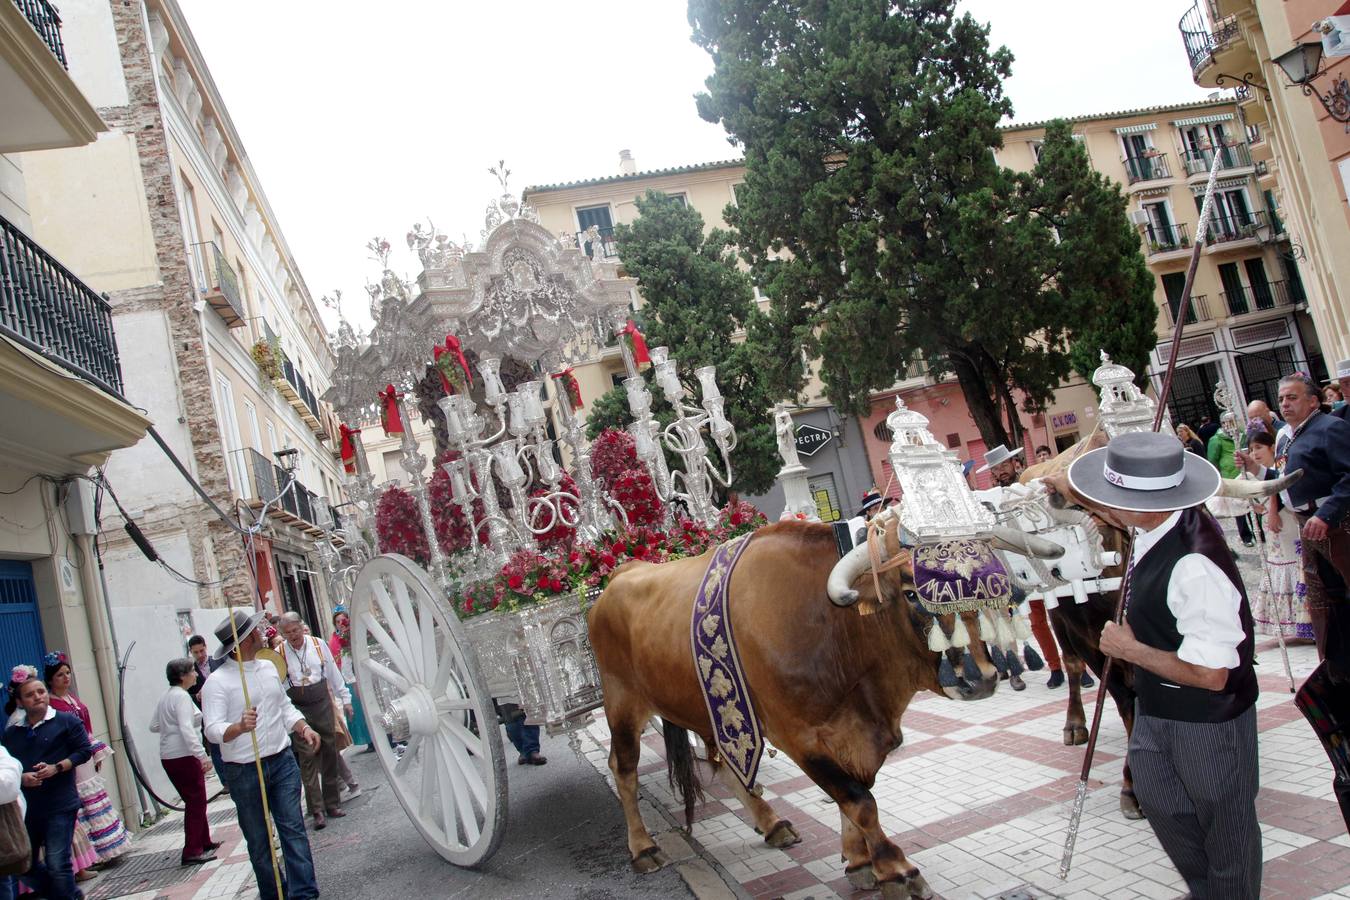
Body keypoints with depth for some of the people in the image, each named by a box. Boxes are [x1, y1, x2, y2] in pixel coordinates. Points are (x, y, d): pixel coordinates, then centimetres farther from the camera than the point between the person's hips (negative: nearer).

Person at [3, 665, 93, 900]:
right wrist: (21, 777, -10)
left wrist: (56, 768, -14)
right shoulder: (11, 733, 10)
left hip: (60, 805, -5)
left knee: (57, 864, -8)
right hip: (25, 808, 5)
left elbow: (84, 751, -2)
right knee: (24, 866, 12)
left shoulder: (66, 721, 0)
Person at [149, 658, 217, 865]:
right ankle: (192, 852, -3)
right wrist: (202, 755, -28)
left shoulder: (165, 696, 14)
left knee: (195, 802, 18)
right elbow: (187, 729, -25)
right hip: (184, 756, -10)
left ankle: (204, 843, 26)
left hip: (169, 756, 10)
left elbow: (154, 726, 20)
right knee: (196, 802, -4)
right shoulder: (182, 696, -15)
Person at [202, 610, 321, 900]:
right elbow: (213, 729, -19)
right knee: (258, 841, 8)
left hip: (282, 761, 4)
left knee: (293, 829, -2)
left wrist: (303, 728, 3)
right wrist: (240, 727, -39)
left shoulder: (268, 667, 10)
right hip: (244, 771, -4)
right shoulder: (217, 681, -11)